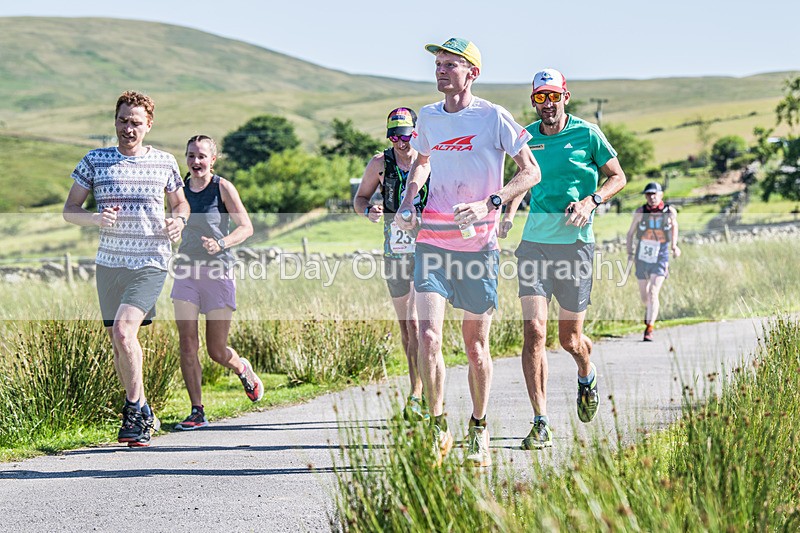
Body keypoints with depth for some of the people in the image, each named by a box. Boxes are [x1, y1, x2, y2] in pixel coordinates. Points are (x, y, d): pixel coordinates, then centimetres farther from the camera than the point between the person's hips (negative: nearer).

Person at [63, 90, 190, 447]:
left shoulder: (165, 162, 3)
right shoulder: (95, 160, 3)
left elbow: (180, 203, 18)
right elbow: (69, 210, 5)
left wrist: (179, 220, -5)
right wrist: (96, 218, -15)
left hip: (151, 262, -3)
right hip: (109, 262, 3)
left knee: (124, 330, -22)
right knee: (118, 344, 10)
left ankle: (135, 408, -7)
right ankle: (144, 415, 26)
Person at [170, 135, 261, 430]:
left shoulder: (223, 188, -5)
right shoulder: (180, 188, 7)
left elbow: (246, 228, -5)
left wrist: (220, 244, -21)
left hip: (218, 272, -3)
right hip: (186, 272, 3)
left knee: (216, 351, 3)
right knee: (187, 344, -7)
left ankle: (243, 369, 38)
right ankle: (197, 412, -1)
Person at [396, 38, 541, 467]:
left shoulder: (493, 117, -5)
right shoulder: (428, 118, 7)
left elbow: (531, 172, -2)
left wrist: (489, 204, -16)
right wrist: (407, 204, 10)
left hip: (478, 244, -2)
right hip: (432, 241, 3)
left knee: (476, 346, 6)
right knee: (428, 337, -13)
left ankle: (478, 431, 25)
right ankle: (438, 430, 0)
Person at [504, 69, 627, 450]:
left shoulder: (586, 134, -2)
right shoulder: (526, 137, 6)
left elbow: (617, 177, 5)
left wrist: (591, 201, -12)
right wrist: (509, 209, 9)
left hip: (575, 243, -2)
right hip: (534, 243, 2)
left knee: (569, 339, 7)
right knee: (533, 331, -12)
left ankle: (587, 376, 45)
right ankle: (540, 424, -9)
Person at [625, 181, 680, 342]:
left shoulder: (670, 211, -7)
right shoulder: (640, 212, -8)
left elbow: (674, 226, 14)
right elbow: (631, 233, 3)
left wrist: (674, 245, 5)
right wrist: (630, 252, -4)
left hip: (660, 258, -2)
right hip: (642, 258, 2)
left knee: (653, 292, -16)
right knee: (644, 294, 13)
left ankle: (649, 329, -12)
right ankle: (649, 309, 49)